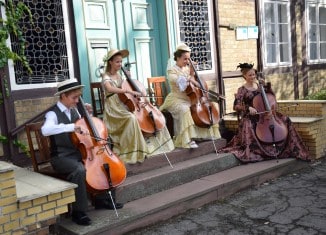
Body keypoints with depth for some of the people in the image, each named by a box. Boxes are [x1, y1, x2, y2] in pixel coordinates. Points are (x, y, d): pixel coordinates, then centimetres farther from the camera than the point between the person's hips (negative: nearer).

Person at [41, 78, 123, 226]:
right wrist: (74, 127, -44)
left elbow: (83, 126, 24)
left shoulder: (74, 110, 8)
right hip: (62, 157, -7)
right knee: (79, 170, -34)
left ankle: (101, 199, 13)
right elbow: (45, 130, -37)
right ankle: (78, 211, -20)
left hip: (79, 153, 8)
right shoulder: (53, 114, -15)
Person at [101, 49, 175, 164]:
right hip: (113, 108, -8)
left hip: (124, 105, 8)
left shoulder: (121, 74, 12)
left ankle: (151, 141, 14)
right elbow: (110, 89, -32)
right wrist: (129, 91, -41)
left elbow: (127, 85, 24)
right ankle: (132, 151, -27)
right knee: (131, 118, -36)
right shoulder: (106, 76, -10)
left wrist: (129, 77, 7)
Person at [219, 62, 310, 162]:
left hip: (264, 114, 5)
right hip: (250, 116, -4)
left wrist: (267, 86, -2)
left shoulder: (259, 86, 10)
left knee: (285, 120, -10)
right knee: (248, 126, -37)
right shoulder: (242, 90, -4)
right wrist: (248, 108, -29)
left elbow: (272, 97, 10)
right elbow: (236, 106, -14)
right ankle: (251, 152, -21)